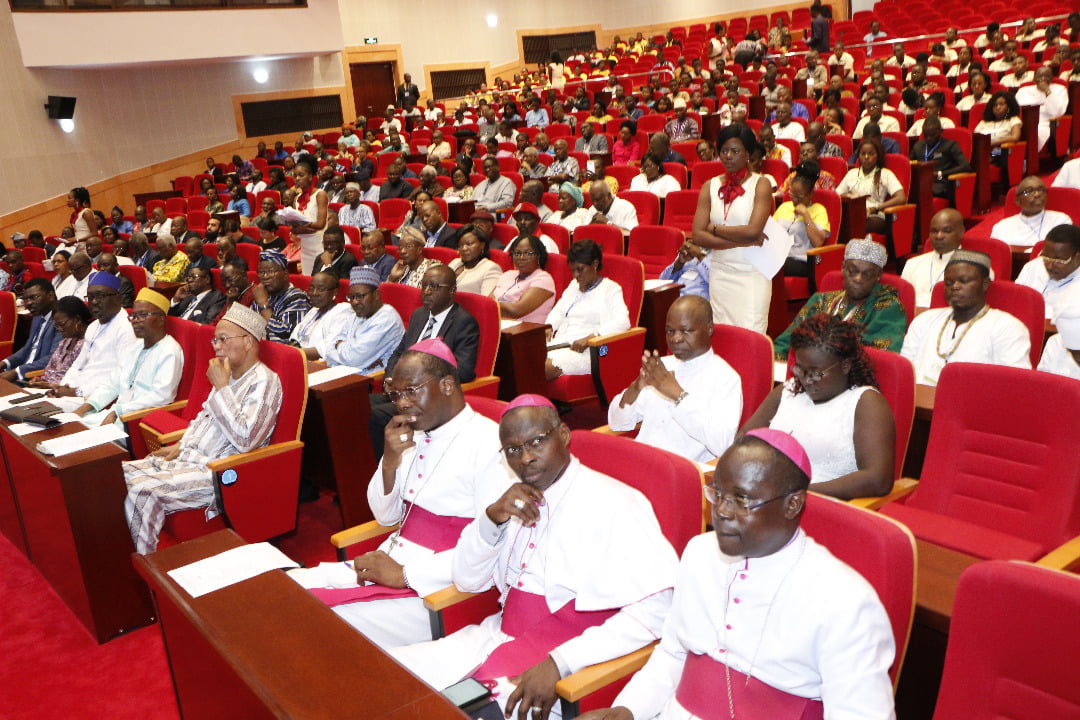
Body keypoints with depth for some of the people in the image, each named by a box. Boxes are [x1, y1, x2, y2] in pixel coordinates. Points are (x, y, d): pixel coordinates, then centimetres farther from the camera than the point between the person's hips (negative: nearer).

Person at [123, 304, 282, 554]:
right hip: (187, 457, 10)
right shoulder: (228, 374, 15)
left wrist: (221, 386, -20)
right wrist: (180, 445, 12)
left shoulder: (264, 381, -13)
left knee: (143, 494, -25)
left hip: (218, 472, -9)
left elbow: (245, 439, -25)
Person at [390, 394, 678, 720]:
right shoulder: (517, 499, 10)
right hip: (498, 636, 7)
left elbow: (655, 608, -22)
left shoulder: (613, 504, -14)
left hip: (566, 656, -6)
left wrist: (559, 662, -27)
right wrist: (492, 517, -9)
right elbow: (467, 580, 11)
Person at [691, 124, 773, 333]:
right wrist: (742, 241, -9)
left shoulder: (761, 184, -1)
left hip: (752, 271, -3)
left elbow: (753, 230, -15)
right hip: (719, 271, 3)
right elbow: (697, 236, -3)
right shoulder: (710, 187, 8)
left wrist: (714, 228, -4)